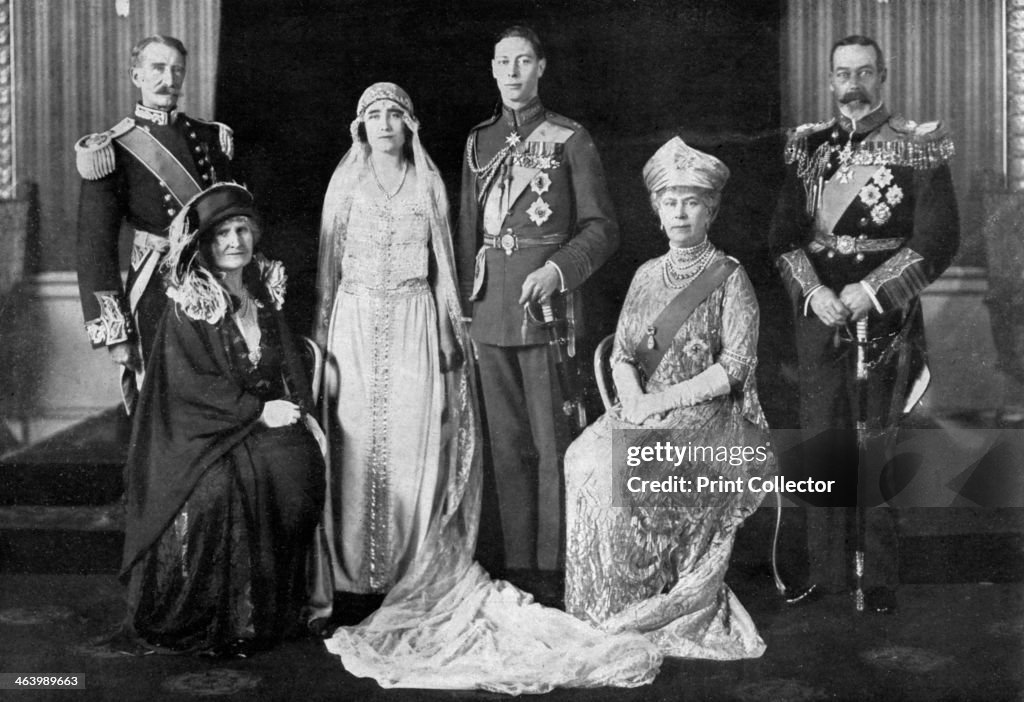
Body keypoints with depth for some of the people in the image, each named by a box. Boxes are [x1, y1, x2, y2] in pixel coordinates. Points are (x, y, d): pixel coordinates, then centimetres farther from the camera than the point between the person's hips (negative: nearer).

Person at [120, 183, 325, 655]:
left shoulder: (264, 290, 13)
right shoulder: (187, 305, -6)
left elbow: (288, 359, 14)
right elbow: (191, 382, -13)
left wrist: (303, 411, -3)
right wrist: (259, 411, -18)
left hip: (268, 419, 5)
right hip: (201, 428, -4)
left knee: (302, 465, -23)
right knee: (223, 486, -32)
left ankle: (277, 607, -9)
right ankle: (221, 615, -15)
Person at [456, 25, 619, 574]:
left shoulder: (569, 139, 3)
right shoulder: (478, 143, 16)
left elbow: (602, 228, 1)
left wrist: (558, 270, -15)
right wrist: (463, 305, 11)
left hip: (546, 302, -4)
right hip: (490, 311, 4)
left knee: (552, 440, -4)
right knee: (506, 442, 8)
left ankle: (554, 565, 5)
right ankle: (516, 562, 17)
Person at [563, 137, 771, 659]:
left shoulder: (729, 278, 0)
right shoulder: (646, 275, 16)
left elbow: (734, 367, -9)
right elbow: (621, 354, 13)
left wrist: (661, 400, -16)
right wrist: (633, 399, -9)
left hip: (708, 417, -5)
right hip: (644, 412, 5)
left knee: (620, 469, -30)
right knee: (586, 457, -24)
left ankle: (645, 610, -16)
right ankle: (609, 607, -15)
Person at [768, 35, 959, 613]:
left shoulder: (918, 147, 1)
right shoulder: (809, 147, 12)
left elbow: (938, 240, -6)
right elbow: (784, 233, 10)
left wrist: (871, 291, -14)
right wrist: (812, 290, -7)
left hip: (887, 319, -3)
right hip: (819, 311, 4)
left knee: (880, 449, -3)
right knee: (822, 441, 6)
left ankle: (880, 581, 6)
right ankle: (827, 575, 15)